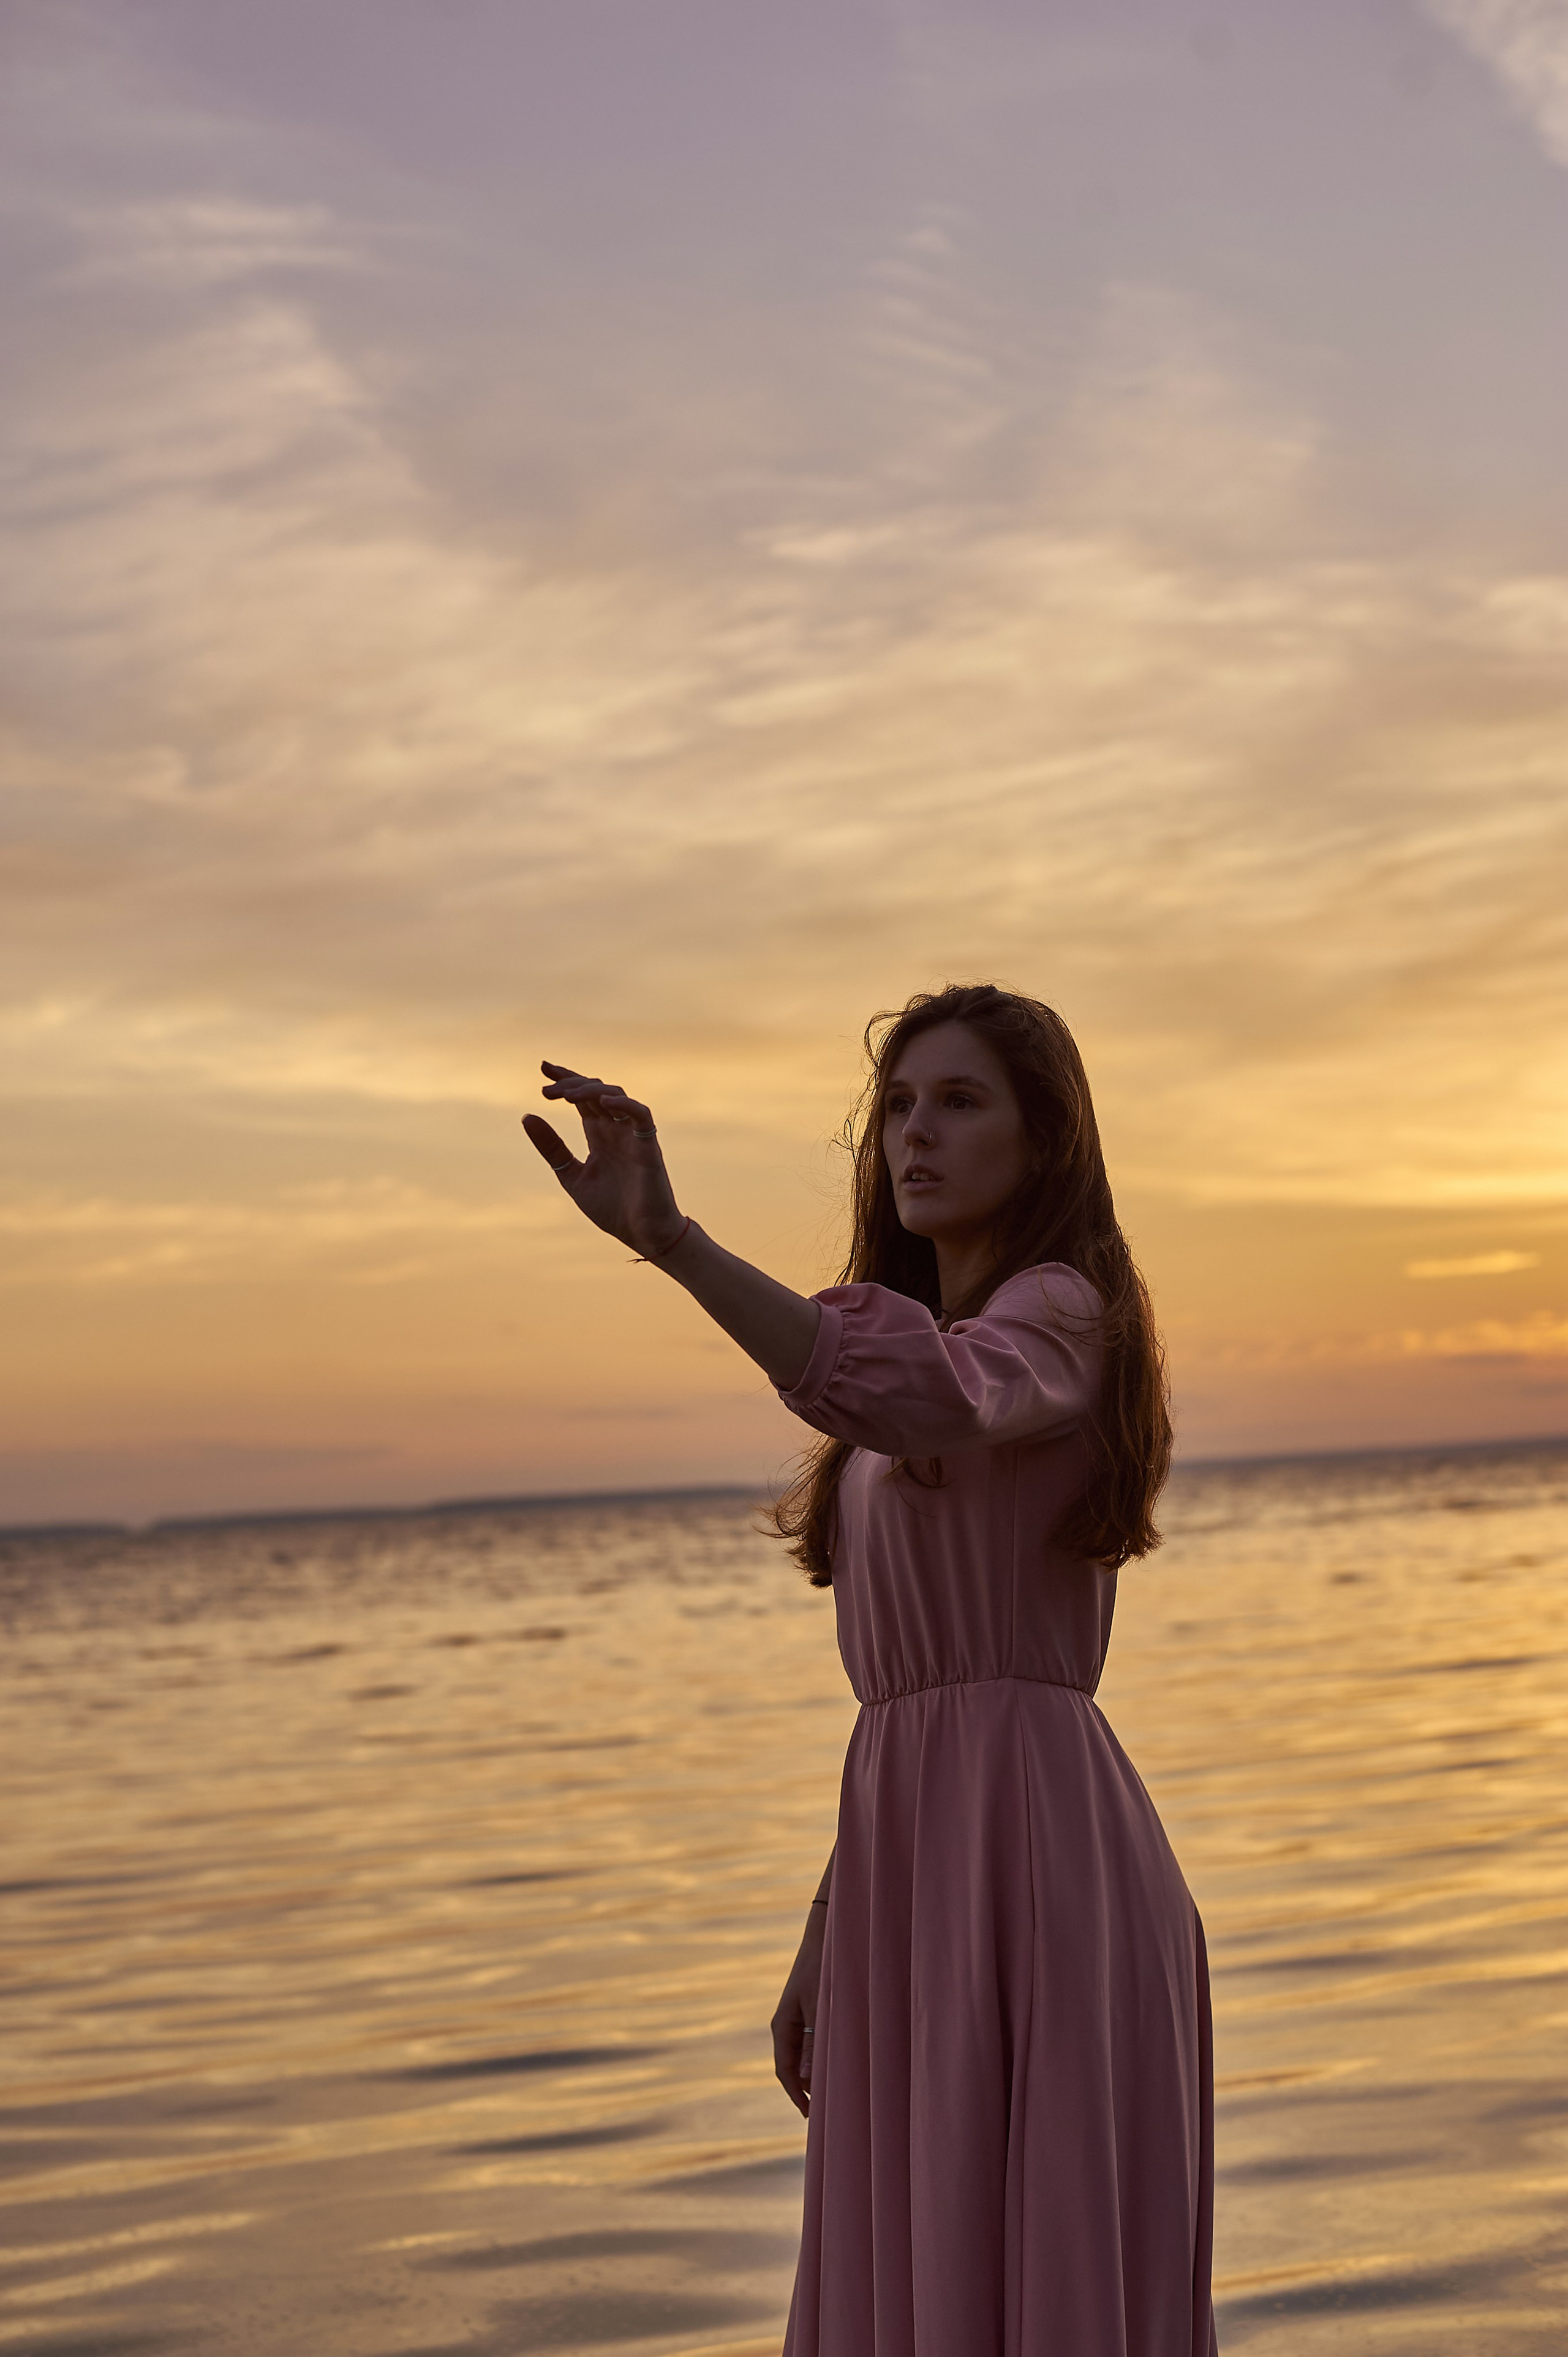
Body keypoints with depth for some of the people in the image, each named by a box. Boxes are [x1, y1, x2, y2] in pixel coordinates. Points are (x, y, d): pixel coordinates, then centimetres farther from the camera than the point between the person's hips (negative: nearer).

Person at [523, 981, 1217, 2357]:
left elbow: (923, 1398, -31)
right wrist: (831, 1939, 19)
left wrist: (667, 1235, -39)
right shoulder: (927, 1346, 21)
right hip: (914, 1874, 9)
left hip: (1038, 1848, -9)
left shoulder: (1059, 1315, -5)